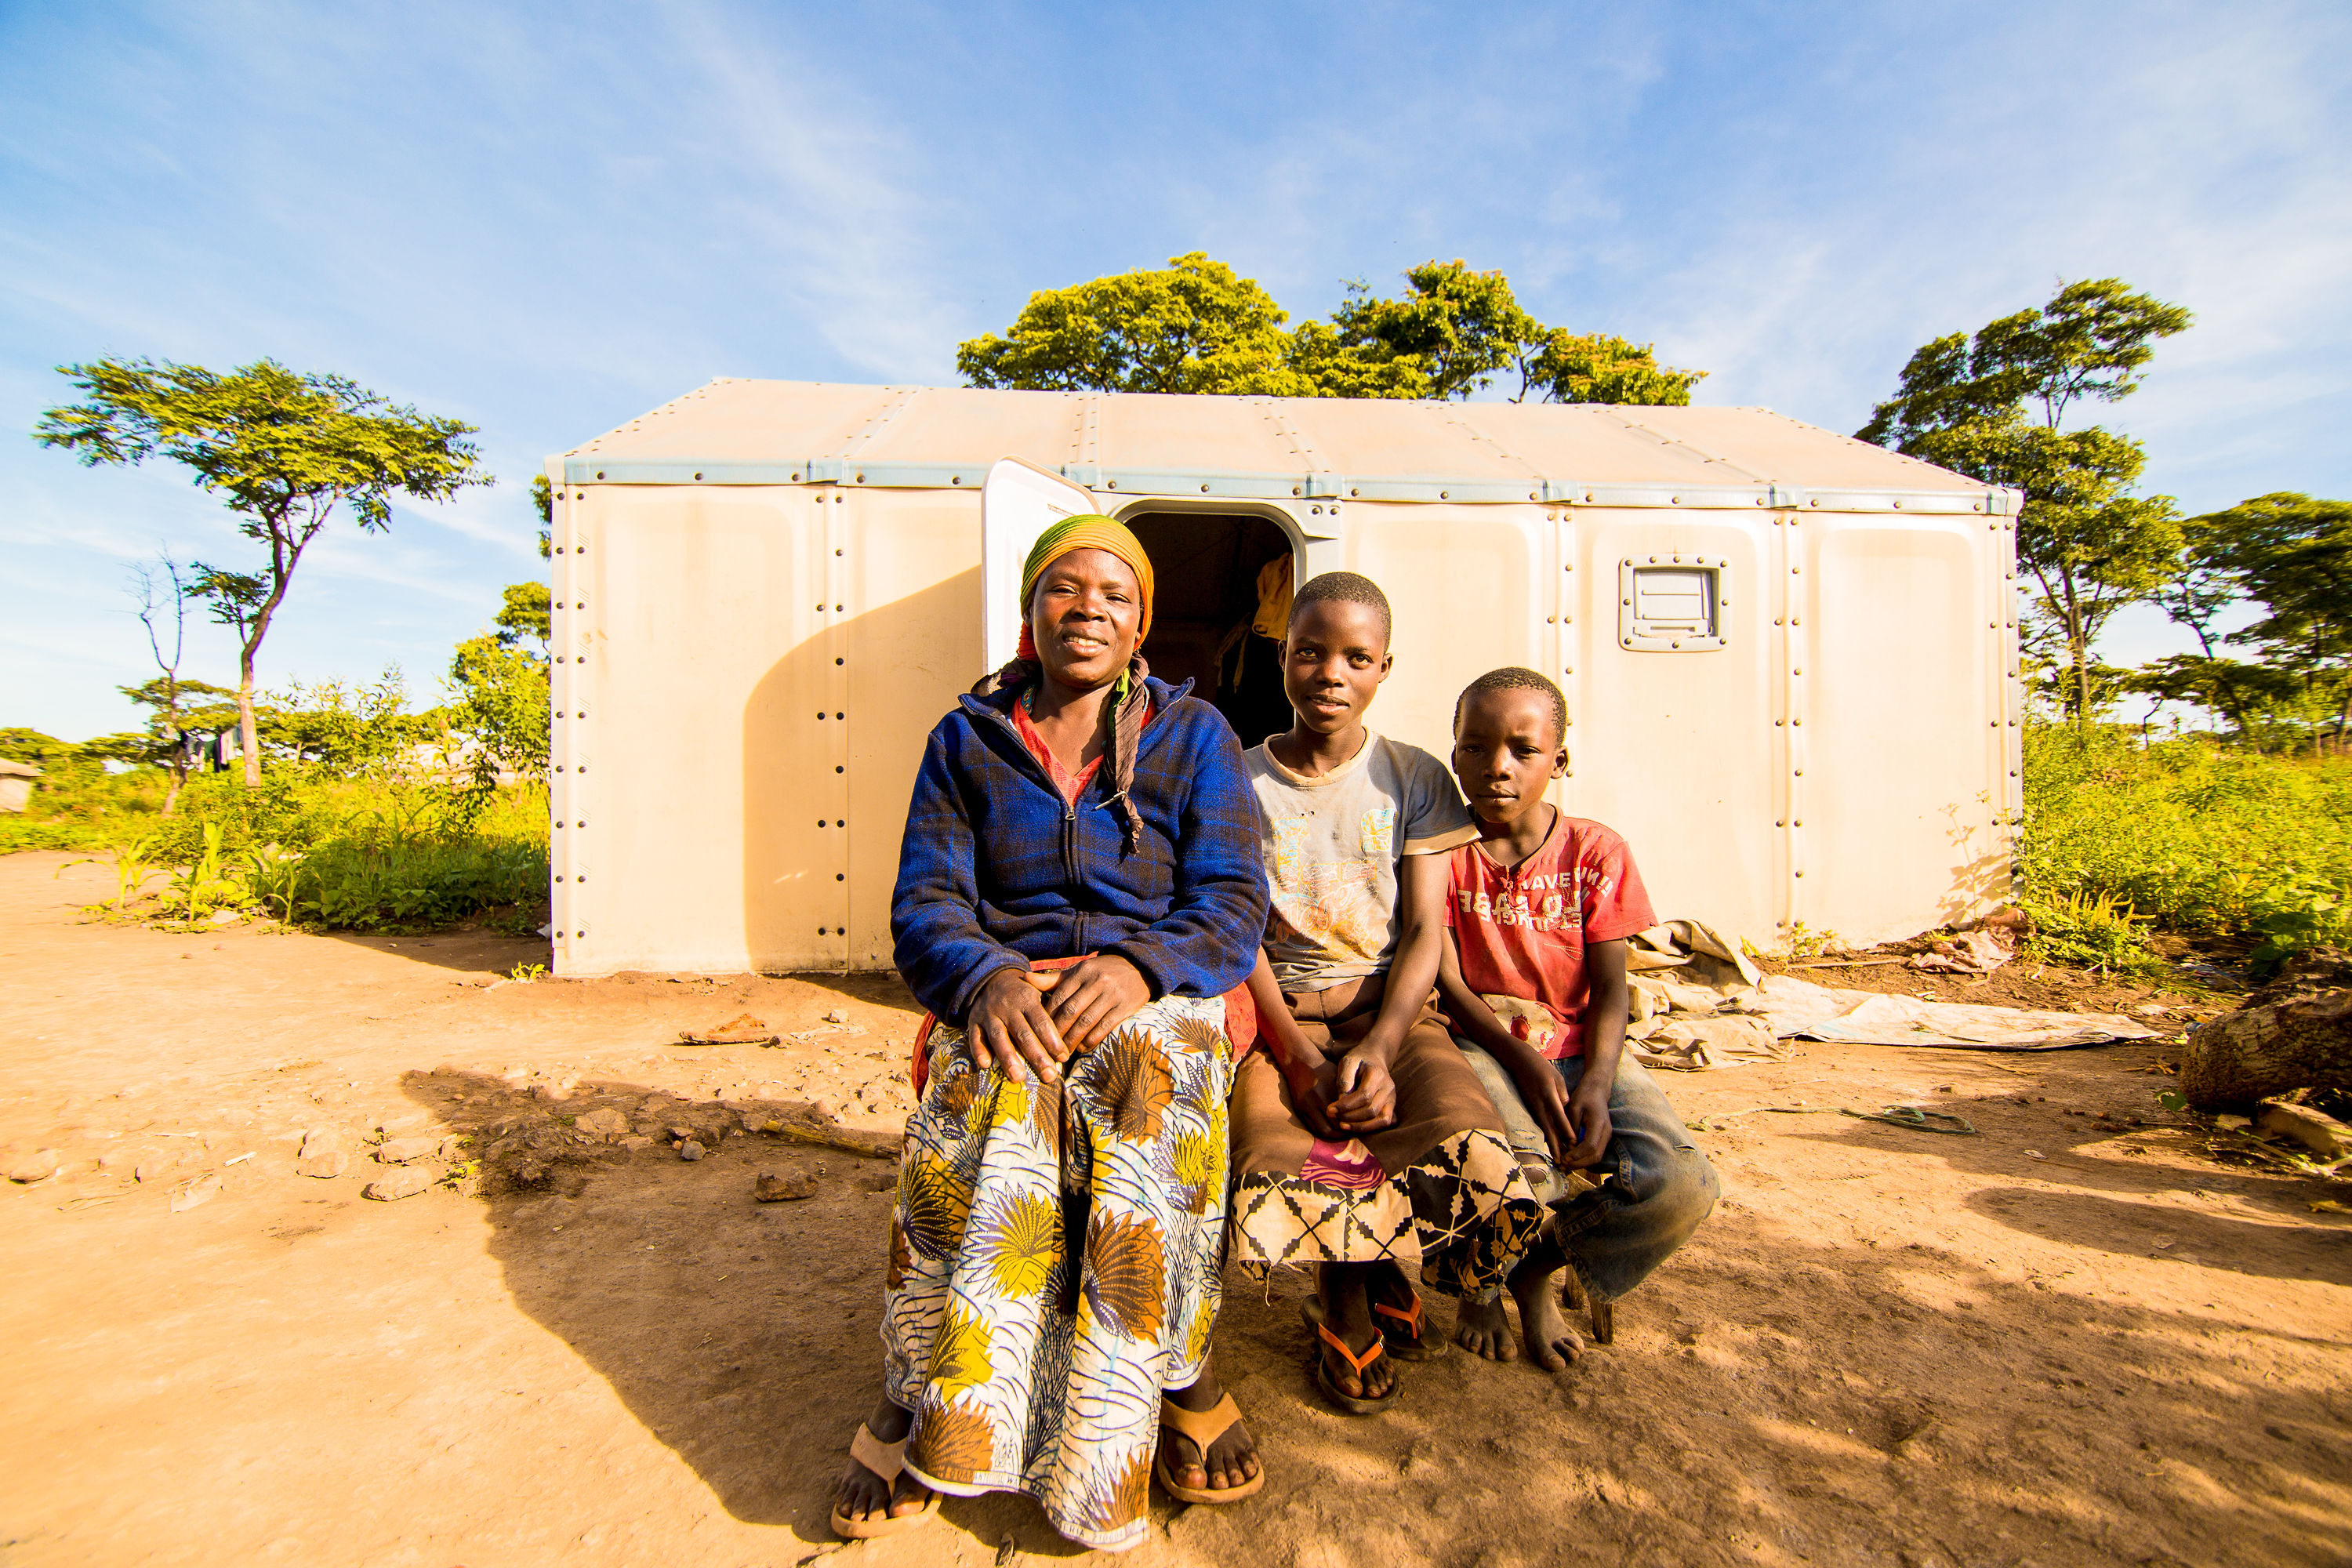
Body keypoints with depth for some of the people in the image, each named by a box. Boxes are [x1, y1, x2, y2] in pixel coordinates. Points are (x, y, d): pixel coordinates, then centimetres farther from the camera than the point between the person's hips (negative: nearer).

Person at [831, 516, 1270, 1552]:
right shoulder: (967, 739, 10)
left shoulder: (1194, 735, 8)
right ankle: (916, 1398, -17)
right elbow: (925, 903, 1)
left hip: (1157, 991, 0)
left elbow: (1231, 902, -1)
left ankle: (1178, 1370, -15)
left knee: (1150, 1075, -34)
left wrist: (1139, 965, -23)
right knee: (990, 1082, -33)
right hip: (1005, 989, 1)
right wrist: (986, 979, -22)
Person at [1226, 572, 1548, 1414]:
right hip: (1277, 1019, 0)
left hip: (1391, 1012, 1)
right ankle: (1358, 1293, 11)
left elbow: (1425, 932, -1)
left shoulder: (1414, 779, 5)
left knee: (1478, 1162, -27)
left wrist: (1378, 1049, -17)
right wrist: (1300, 1055, -16)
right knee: (1272, 1174, -29)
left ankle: (1357, 1292, 10)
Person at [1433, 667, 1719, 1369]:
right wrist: (1526, 1064, -20)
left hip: (1581, 1050, 3)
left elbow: (1611, 989, -2)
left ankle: (1537, 1268, 10)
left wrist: (1595, 1085, -18)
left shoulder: (1596, 851, 1)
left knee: (1683, 1186, -22)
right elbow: (1448, 982, -7)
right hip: (1481, 1047, -2)